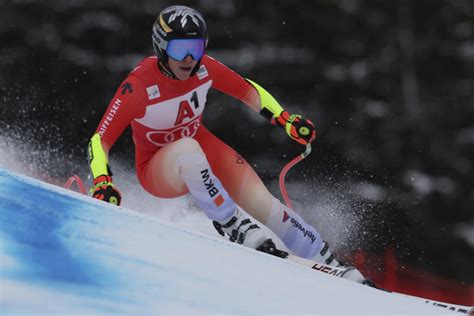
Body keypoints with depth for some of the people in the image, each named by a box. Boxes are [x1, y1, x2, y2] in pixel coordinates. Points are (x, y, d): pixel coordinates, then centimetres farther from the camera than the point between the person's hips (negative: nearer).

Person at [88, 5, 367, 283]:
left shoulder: (204, 68, -15)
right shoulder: (139, 85, -28)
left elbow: (247, 90, 2)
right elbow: (100, 140, -26)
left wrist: (284, 119, -10)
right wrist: (102, 183, -42)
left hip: (202, 150, 4)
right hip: (158, 171, -4)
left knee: (264, 205, -12)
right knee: (188, 148, -39)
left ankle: (328, 264, 2)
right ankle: (233, 225, -33)